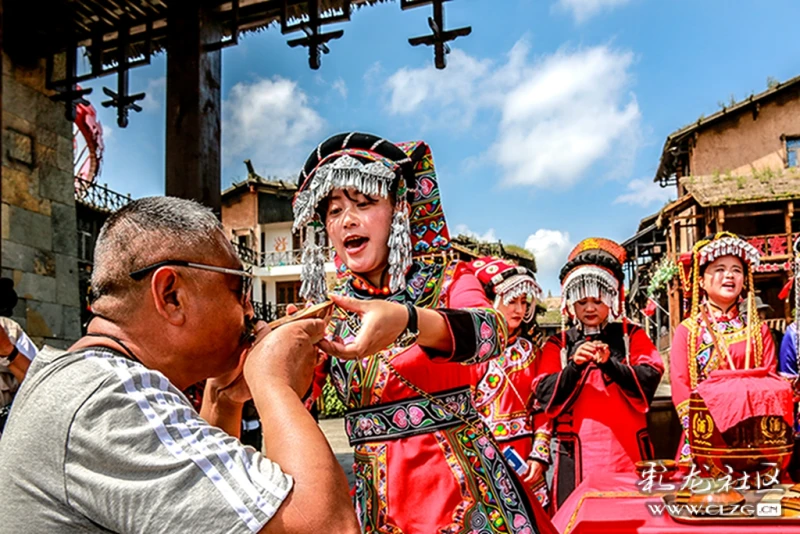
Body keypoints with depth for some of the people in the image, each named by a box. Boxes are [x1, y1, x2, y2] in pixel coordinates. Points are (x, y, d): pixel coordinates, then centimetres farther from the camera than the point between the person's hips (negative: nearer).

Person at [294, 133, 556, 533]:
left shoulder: (448, 281, -5)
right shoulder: (330, 313, 5)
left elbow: (490, 329, -28)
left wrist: (406, 321, -48)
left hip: (457, 482, -3)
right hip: (374, 500, 3)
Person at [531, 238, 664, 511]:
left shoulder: (632, 336, 8)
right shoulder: (558, 344, 7)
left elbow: (649, 381, -7)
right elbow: (546, 398, -4)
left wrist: (609, 363, -23)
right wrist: (575, 365, -19)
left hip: (627, 451, 0)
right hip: (578, 457, 0)